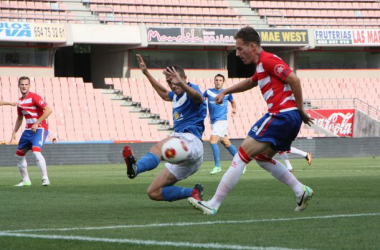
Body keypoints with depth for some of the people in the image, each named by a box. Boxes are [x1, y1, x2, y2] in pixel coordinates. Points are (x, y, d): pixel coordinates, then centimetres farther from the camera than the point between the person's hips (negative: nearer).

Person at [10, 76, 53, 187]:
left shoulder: (34, 97, -12)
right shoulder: (20, 101, 11)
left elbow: (48, 110, -20)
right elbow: (19, 118, 25)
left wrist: (37, 123, -21)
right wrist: (14, 132, 16)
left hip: (39, 129, -8)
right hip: (28, 130, 8)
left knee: (36, 151, -28)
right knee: (19, 155, 10)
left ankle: (45, 178, -23)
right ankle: (25, 180, 24)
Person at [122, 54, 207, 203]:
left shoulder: (191, 90, 0)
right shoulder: (176, 97, 26)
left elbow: (198, 97, -27)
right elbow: (164, 94, 51)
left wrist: (181, 83, -46)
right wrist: (146, 73, 51)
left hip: (190, 140, -10)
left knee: (158, 147, -43)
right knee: (153, 193, 7)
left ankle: (135, 168, -72)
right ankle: (193, 193, 2)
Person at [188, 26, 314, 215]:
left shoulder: (267, 60, -9)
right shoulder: (261, 66, 22)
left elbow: (294, 80, -18)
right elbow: (250, 83, 43)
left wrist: (300, 110, -14)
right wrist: (225, 92, 34)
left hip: (281, 114, -10)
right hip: (290, 118, 10)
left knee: (242, 155, -9)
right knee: (262, 157, 23)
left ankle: (214, 205, -9)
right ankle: (300, 191, 17)